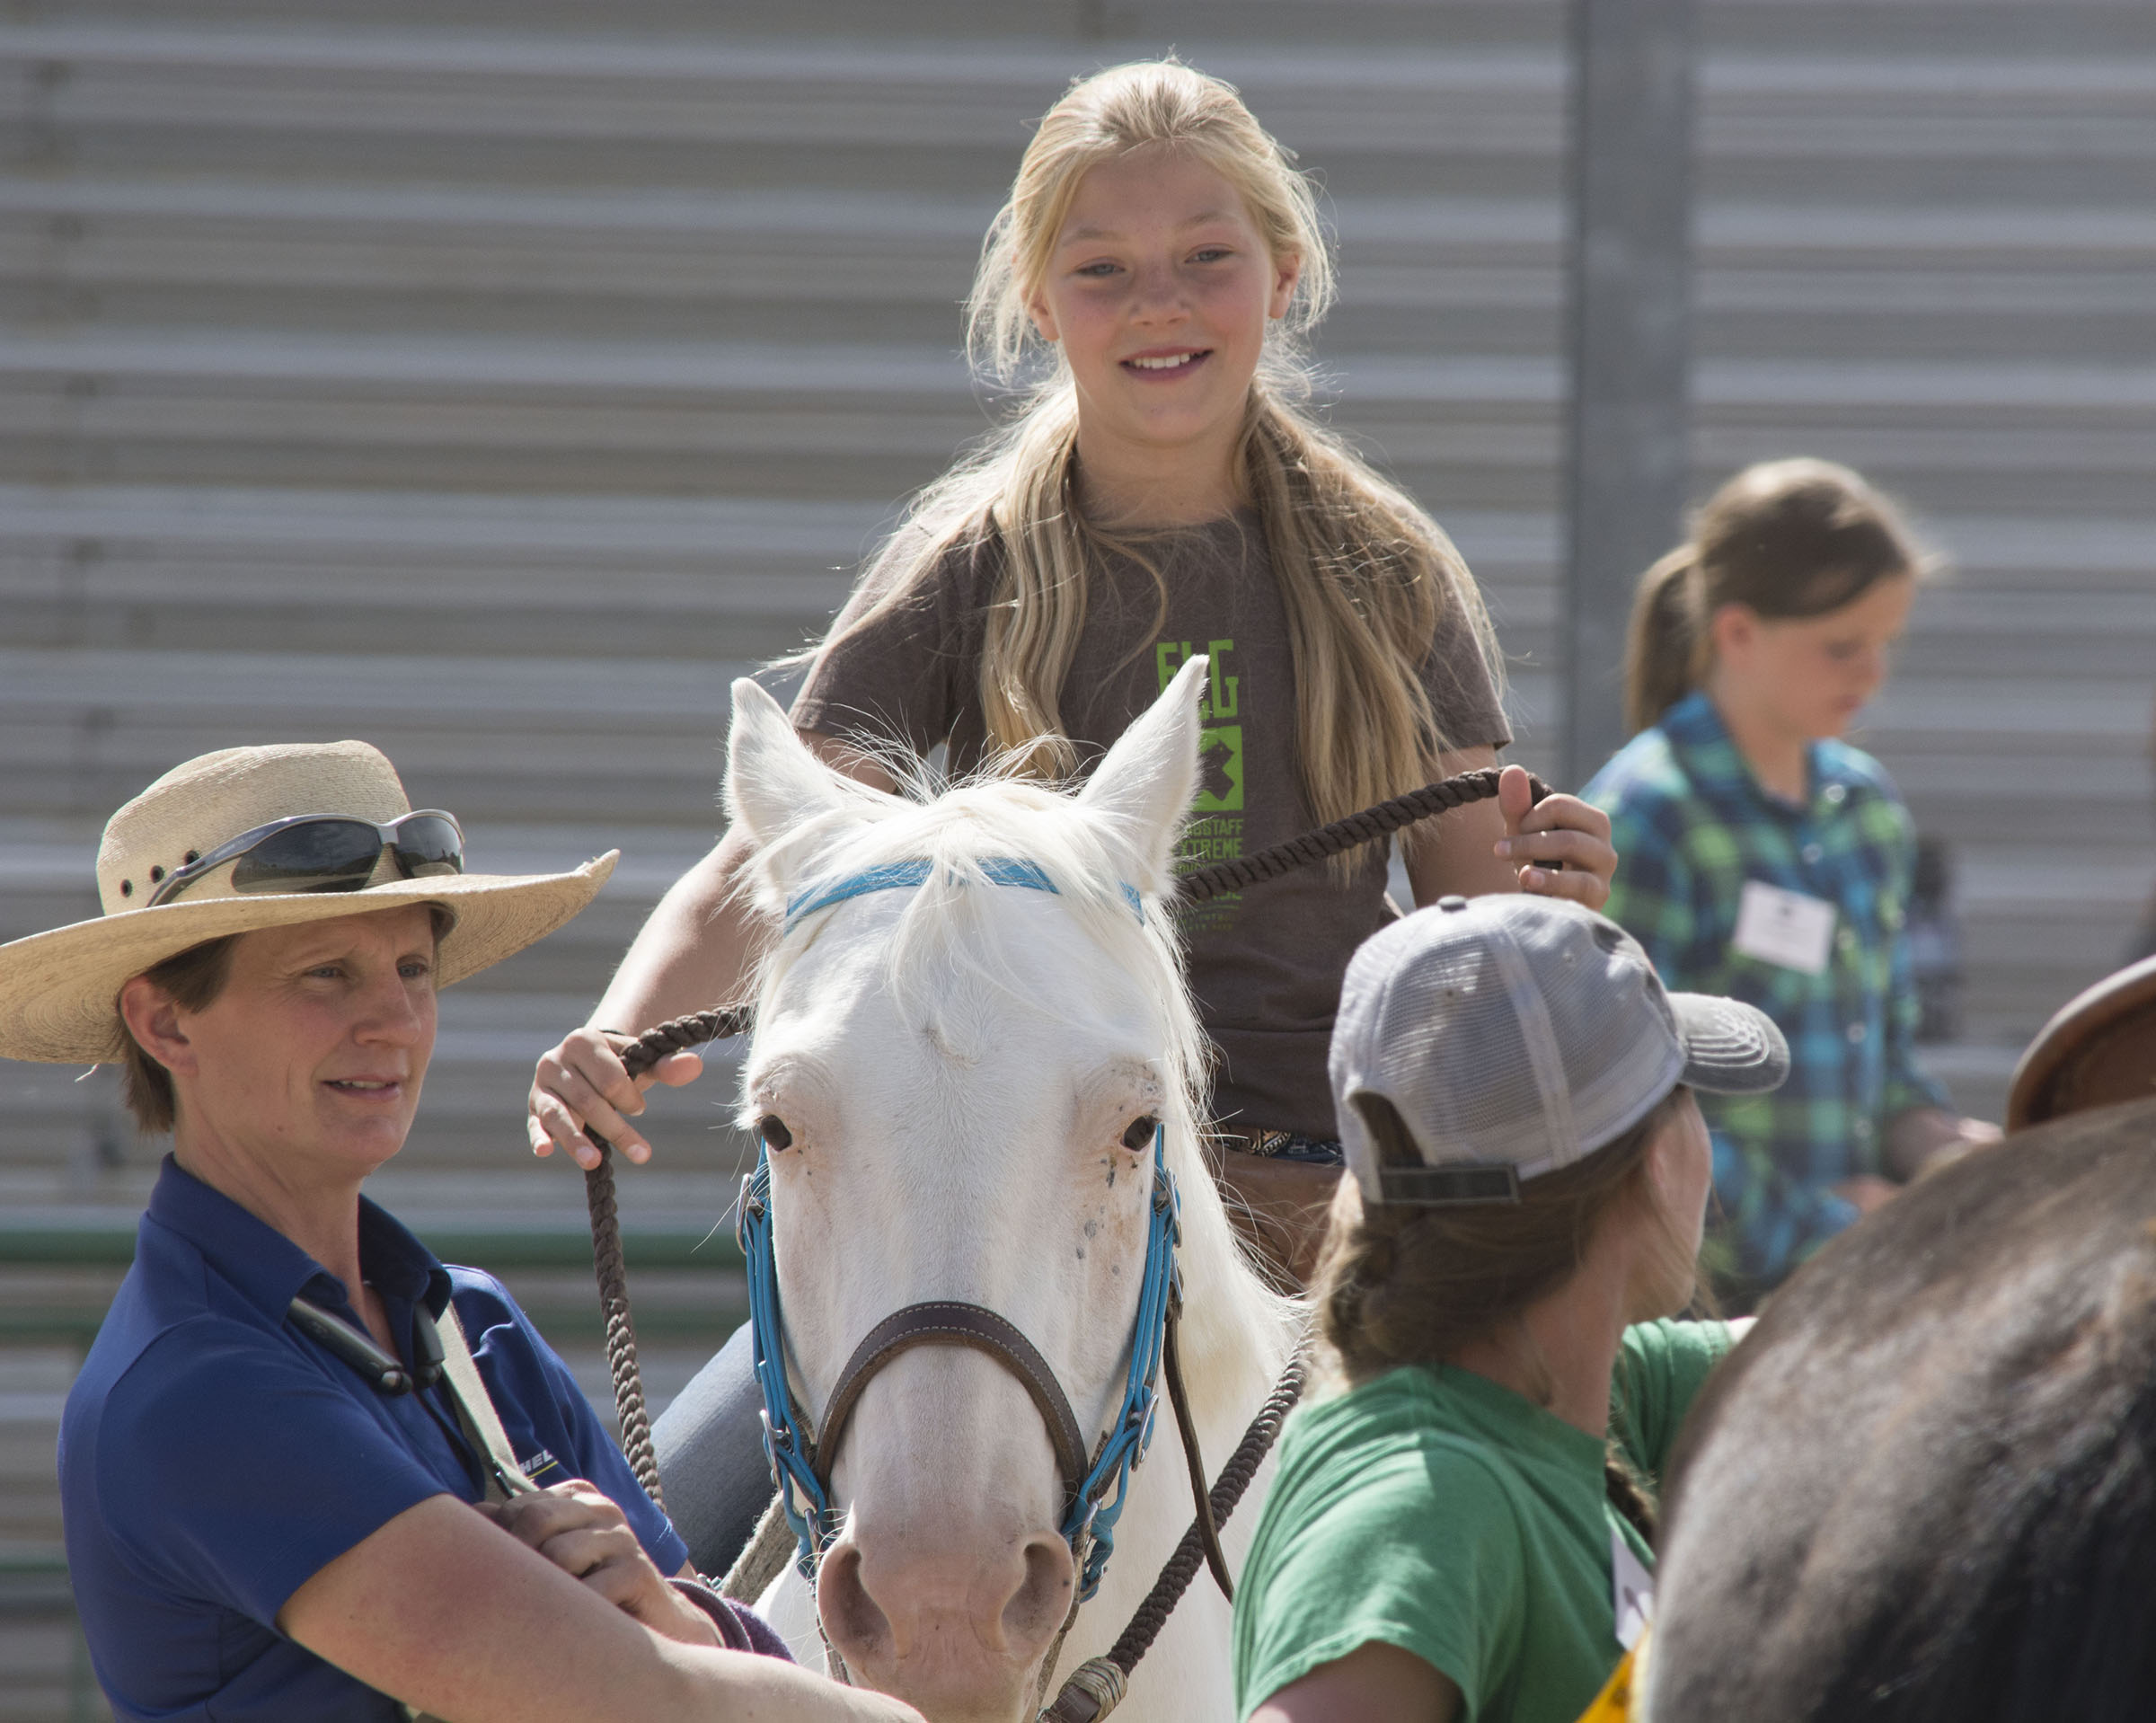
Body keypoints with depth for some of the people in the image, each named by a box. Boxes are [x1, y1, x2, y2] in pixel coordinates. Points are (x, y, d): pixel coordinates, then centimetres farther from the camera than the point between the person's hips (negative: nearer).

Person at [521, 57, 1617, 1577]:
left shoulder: (1389, 577, 7)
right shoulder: (967, 580, 4)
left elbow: (1472, 930, 7)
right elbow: (767, 868, -5)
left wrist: (1547, 897, -18)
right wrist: (617, 1042, -25)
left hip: (1333, 1194, 1)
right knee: (645, 1552, -15)